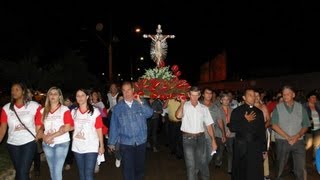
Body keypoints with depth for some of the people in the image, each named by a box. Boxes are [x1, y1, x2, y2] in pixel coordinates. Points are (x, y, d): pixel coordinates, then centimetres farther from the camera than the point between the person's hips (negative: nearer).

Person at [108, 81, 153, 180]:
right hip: (125, 143, -1)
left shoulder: (141, 103, 1)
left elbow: (149, 113, -15)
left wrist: (140, 102, -21)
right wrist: (112, 142, 4)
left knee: (140, 167, 17)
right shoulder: (118, 107, 0)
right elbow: (114, 126, 2)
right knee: (128, 169, 2)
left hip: (141, 141, 2)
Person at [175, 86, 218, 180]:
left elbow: (209, 125, 5)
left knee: (203, 162, 14)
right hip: (188, 138, -2)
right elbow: (178, 116, -24)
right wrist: (182, 102, -17)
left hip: (200, 138, 3)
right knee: (191, 164, 4)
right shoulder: (184, 106, -3)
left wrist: (213, 140, 1)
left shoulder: (204, 108, 4)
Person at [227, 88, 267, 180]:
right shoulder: (237, 111, -1)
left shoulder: (259, 112, 10)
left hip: (256, 147, 3)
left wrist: (264, 149, 11)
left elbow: (262, 131, 11)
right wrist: (246, 120, -13)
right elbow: (232, 128, -9)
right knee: (240, 173, 7)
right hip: (241, 147, -2)